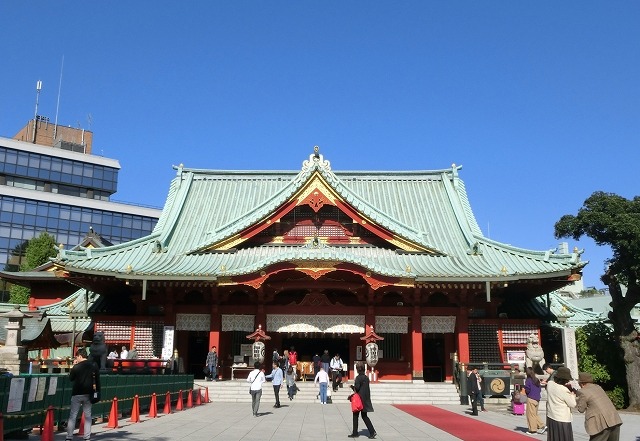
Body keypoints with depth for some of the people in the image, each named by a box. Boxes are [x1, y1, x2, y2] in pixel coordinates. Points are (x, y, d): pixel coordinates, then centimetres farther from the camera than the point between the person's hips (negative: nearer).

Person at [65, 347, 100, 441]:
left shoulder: (76, 367, -9)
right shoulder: (94, 366, 0)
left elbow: (71, 378, 5)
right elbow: (97, 379, 2)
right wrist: (97, 390, 9)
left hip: (77, 394, -3)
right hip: (88, 394, 3)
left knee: (72, 416, 5)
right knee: (87, 416, 8)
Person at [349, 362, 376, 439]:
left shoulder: (358, 377, -14)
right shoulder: (366, 377, 8)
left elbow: (357, 388, -19)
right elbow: (367, 389, 10)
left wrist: (352, 386, 0)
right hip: (366, 399, 7)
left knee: (355, 416, 6)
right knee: (364, 416, 12)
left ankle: (355, 433, 11)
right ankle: (372, 432, 2)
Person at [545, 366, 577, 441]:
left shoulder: (549, 384, -4)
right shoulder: (564, 390, -23)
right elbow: (573, 404, -11)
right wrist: (572, 394, 4)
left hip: (550, 417, 7)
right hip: (562, 420, -7)